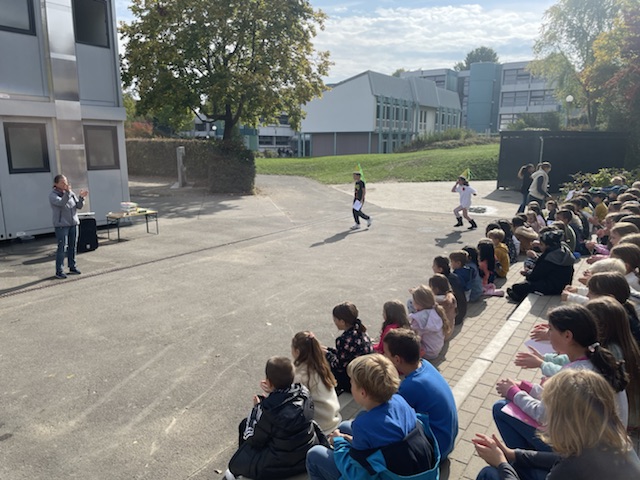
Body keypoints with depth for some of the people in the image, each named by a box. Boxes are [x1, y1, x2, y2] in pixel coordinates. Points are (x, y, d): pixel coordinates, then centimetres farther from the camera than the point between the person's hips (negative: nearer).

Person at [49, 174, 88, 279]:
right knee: (62, 247, -7)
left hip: (73, 223, 5)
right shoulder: (53, 195, -7)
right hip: (61, 224, -5)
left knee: (73, 246, 9)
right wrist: (67, 192, -41)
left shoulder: (71, 193, 8)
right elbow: (61, 203, -26)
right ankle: (59, 271, -3)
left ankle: (72, 267, 19)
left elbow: (79, 206, 4)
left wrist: (81, 197, -15)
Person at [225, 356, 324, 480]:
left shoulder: (269, 411, -28)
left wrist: (257, 408, -1)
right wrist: (272, 393, -3)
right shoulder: (303, 391, -14)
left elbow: (253, 440, -12)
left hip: (284, 464, -6)